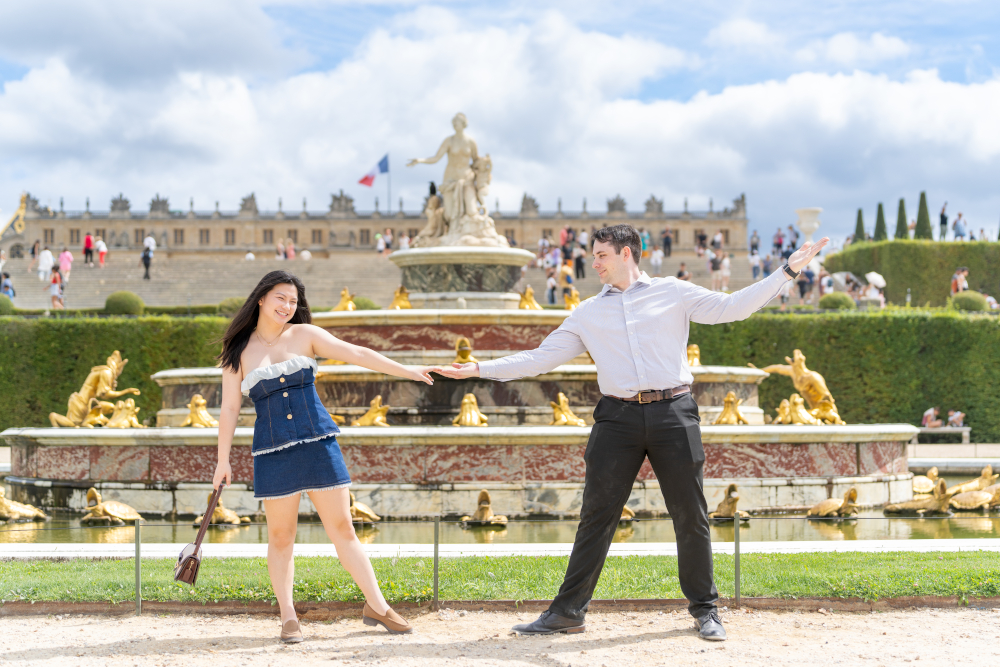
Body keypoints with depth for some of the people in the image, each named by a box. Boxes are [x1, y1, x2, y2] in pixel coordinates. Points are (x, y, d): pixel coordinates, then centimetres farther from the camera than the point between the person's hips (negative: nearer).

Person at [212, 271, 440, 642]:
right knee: (280, 535, 4)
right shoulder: (239, 353, 4)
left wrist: (407, 371, -3)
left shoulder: (305, 335, 6)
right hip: (273, 453, -1)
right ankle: (288, 618, 14)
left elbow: (357, 354, 2)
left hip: (319, 444, 1)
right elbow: (229, 408, 4)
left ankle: (377, 607, 11)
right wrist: (223, 461, 1)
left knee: (342, 529, 4)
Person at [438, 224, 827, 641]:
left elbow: (730, 307, 2)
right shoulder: (587, 313, 15)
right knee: (596, 517, 1)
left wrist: (787, 271, -4)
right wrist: (480, 369, 9)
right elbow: (542, 357, 14)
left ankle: (705, 610, 17)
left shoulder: (673, 293, 9)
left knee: (691, 516, 3)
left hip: (673, 414, -1)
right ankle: (568, 611, 7)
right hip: (618, 418, 2)